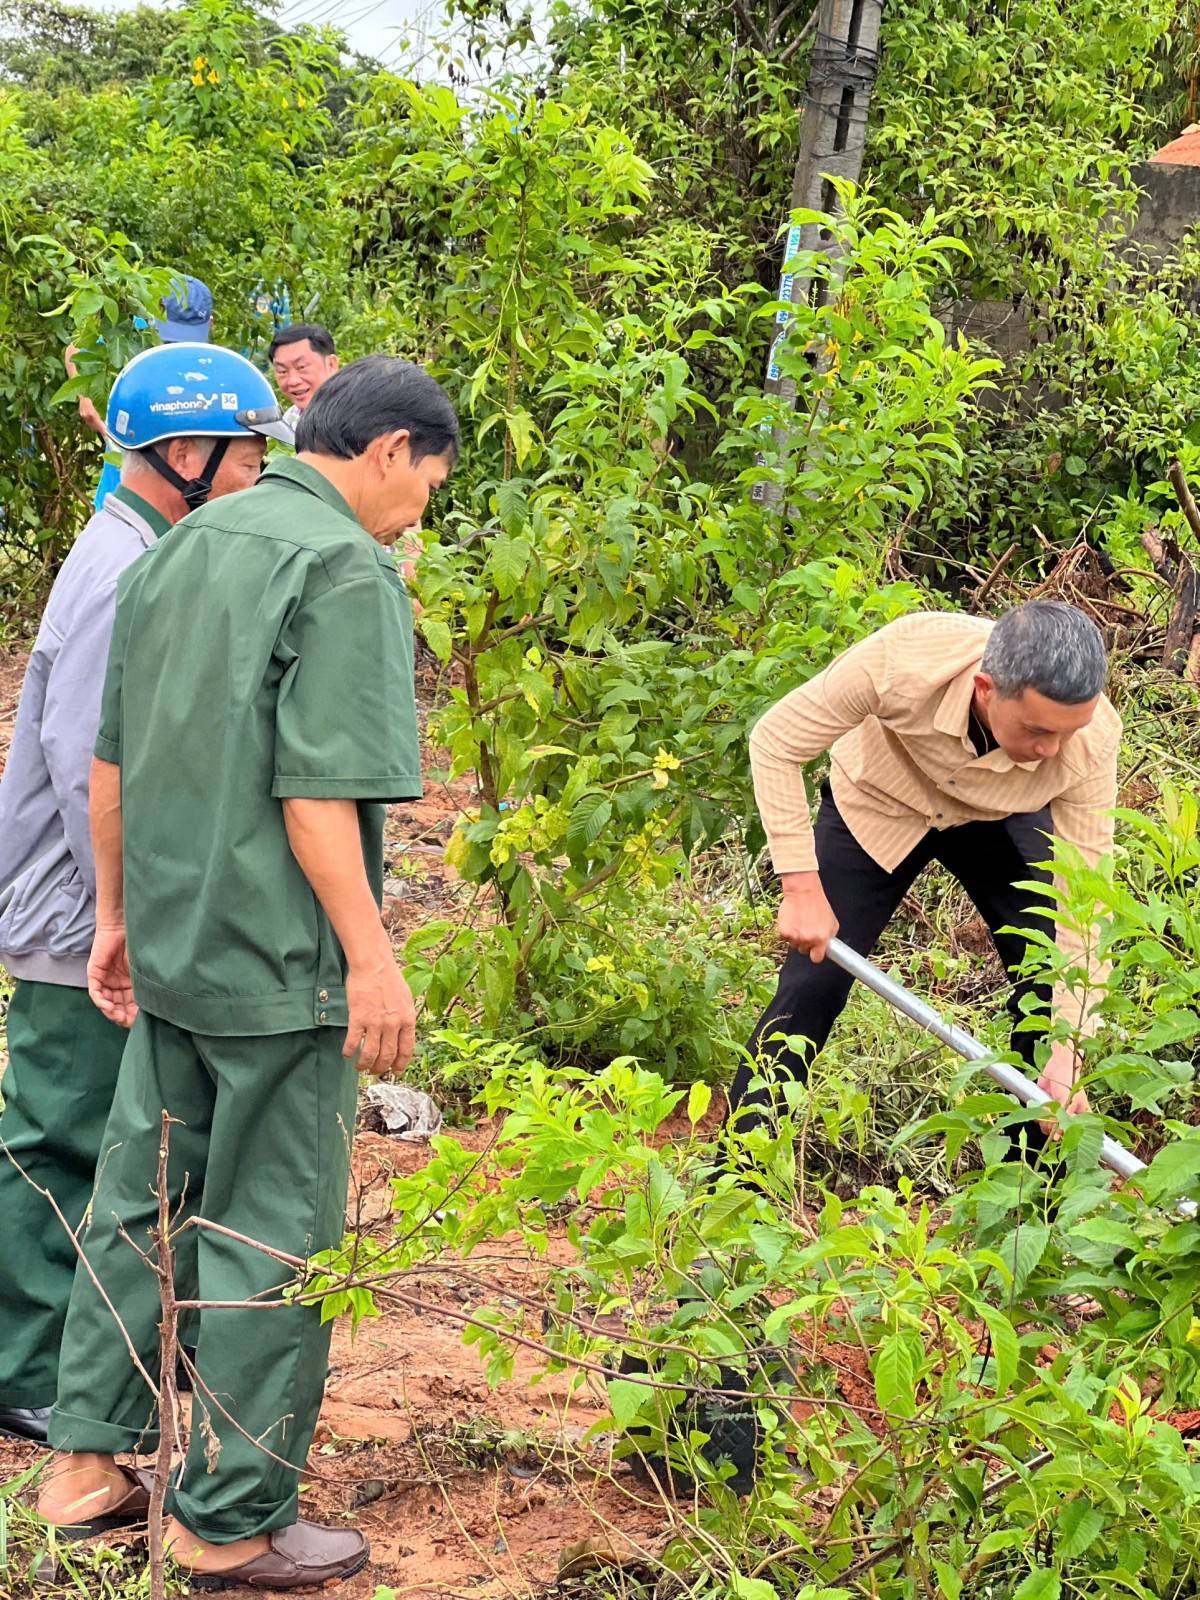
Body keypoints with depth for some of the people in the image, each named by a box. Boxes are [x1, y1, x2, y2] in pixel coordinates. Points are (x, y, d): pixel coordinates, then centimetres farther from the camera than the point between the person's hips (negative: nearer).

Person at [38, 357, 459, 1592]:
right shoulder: (345, 566, -14)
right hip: (279, 962, -8)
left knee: (140, 1199, 17)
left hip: (167, 947, 8)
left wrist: (116, 914, 23)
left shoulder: (177, 551, 12)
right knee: (269, 1239, 2)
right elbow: (315, 791, -21)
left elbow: (112, 762, 16)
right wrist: (372, 958, -17)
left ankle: (86, 1464, 25)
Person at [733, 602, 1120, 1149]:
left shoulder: (1092, 740, -35)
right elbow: (776, 740, -28)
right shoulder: (904, 659, -43)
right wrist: (801, 888, -30)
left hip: (1000, 820, 2)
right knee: (812, 983, -6)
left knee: (1048, 982, -7)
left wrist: (1067, 1052, -32)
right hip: (877, 804, -1)